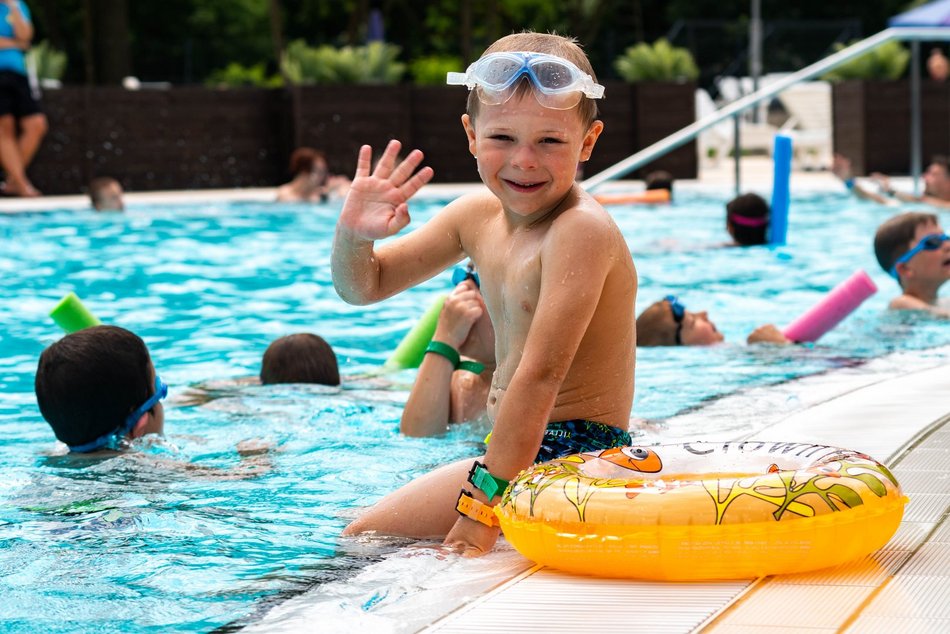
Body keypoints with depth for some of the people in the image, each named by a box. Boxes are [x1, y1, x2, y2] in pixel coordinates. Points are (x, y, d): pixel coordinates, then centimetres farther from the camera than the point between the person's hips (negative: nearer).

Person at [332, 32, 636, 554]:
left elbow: (541, 372, -27)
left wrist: (485, 498, -30)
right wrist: (354, 234, -8)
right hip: (517, 453, 9)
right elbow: (363, 286, 15)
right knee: (359, 538, 15)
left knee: (367, 535, -11)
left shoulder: (581, 229, -20)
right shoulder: (478, 216, 7)